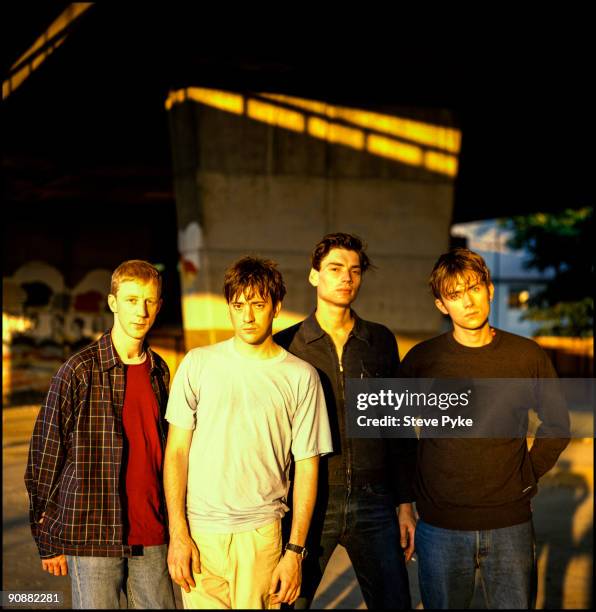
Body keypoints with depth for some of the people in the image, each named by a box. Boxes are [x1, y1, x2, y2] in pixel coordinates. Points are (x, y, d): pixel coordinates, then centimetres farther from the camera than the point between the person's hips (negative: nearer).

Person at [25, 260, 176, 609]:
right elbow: (46, 454, -4)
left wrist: (171, 523, 13)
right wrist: (48, 540, -3)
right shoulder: (80, 371, -8)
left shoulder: (160, 371, 7)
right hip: (93, 538, -5)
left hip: (152, 537, 5)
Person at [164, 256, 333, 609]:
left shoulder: (301, 377, -1)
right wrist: (178, 534, -2)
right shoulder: (199, 364, 1)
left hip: (261, 532, 0)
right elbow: (177, 450, 3)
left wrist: (296, 551, -1)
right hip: (200, 530, 0)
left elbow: (307, 466, 2)